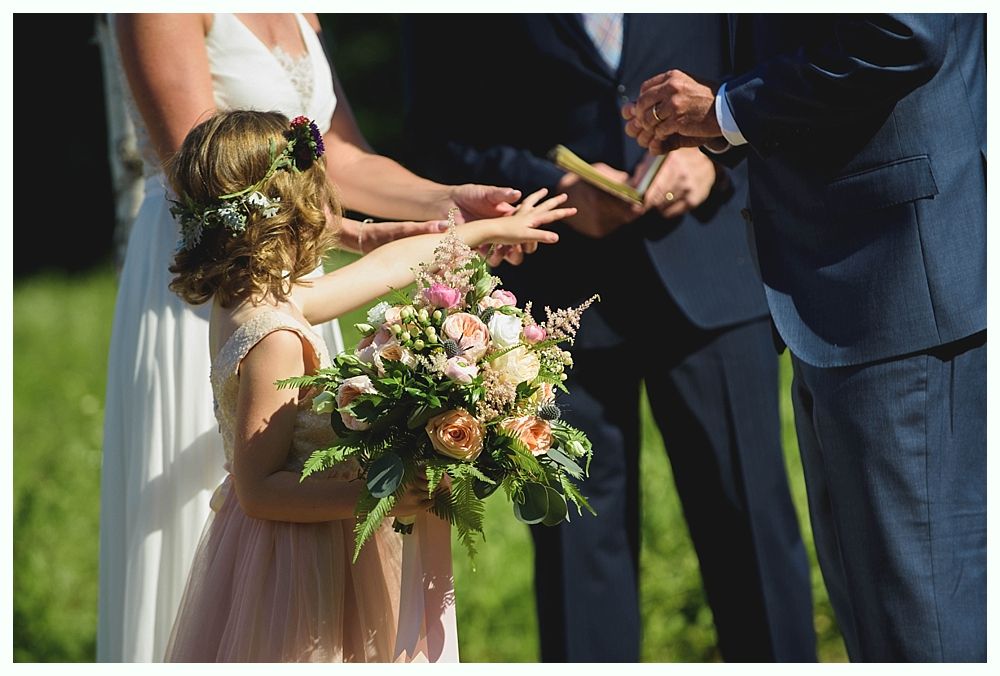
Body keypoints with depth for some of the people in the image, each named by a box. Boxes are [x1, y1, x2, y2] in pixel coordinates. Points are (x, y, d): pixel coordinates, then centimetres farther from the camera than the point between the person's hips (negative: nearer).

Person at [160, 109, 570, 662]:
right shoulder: (274, 339, -24)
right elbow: (258, 490, -24)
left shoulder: (243, 302, 5)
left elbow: (388, 265, 19)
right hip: (297, 568, -10)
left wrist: (488, 229, 29)